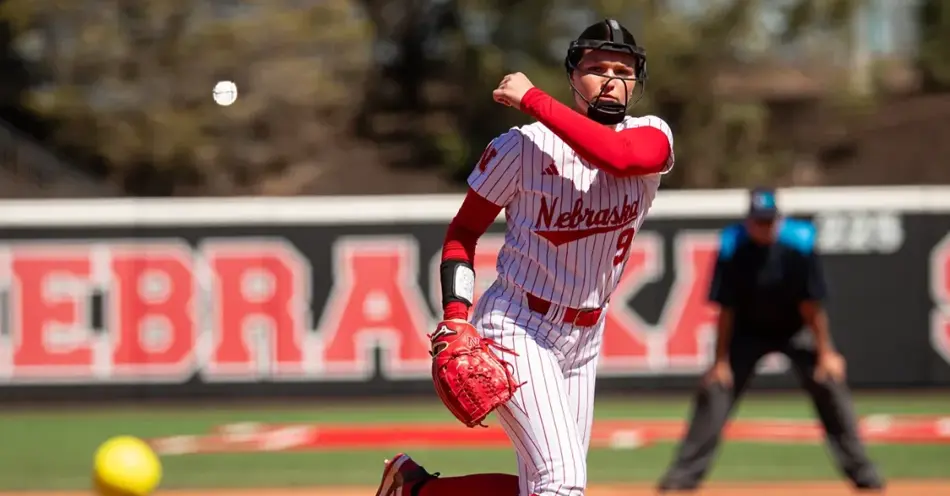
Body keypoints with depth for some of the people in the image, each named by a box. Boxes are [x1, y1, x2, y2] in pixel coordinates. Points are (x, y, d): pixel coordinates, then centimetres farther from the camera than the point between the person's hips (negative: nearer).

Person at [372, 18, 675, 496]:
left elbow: (619, 156, -29)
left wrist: (533, 99, -25)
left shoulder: (651, 136, -4)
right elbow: (464, 229, 0)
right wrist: (456, 316, -15)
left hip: (583, 340, 6)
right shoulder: (523, 145, -11)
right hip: (517, 330, -6)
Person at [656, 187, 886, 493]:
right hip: (748, 332, 0)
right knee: (715, 387, -12)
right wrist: (721, 361, -15)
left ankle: (861, 471, -2)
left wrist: (825, 353, -14)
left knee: (830, 383, -12)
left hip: (795, 330, 0)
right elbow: (726, 309, -16)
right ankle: (685, 473, -5)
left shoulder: (799, 244, -24)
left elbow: (810, 305, -17)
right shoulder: (732, 247, -22)